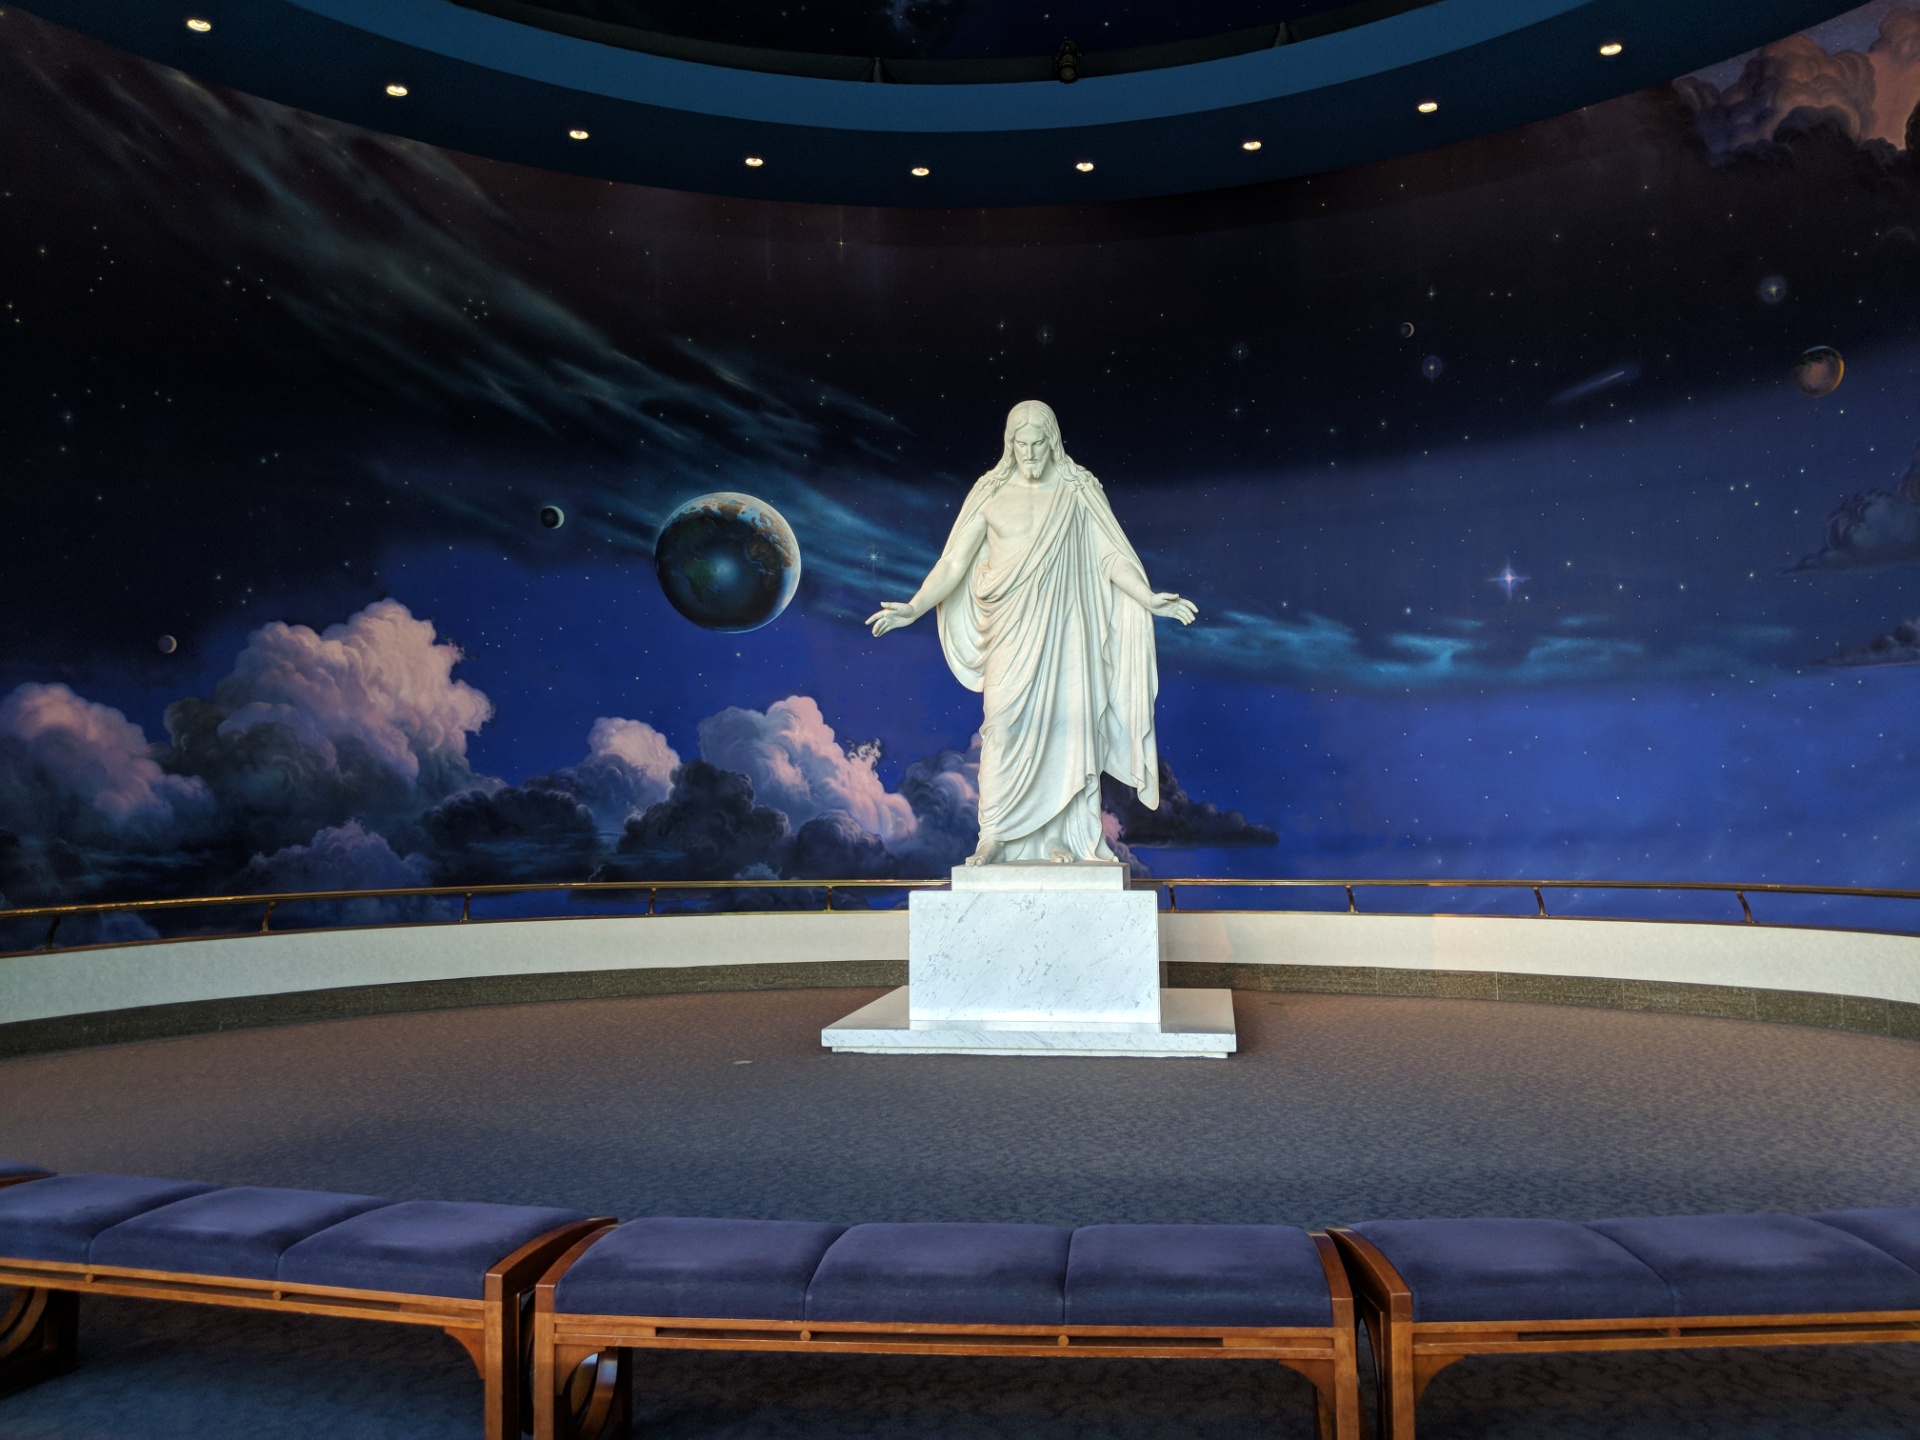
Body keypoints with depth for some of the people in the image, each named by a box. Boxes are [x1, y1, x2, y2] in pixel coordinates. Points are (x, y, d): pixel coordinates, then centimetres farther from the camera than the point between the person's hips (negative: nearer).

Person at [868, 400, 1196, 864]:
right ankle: (994, 835, 4)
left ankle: (1058, 834, 8)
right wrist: (913, 608, -7)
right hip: (1011, 630, 0)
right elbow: (954, 562, 2)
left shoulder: (1078, 491, 3)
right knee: (1004, 725, -4)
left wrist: (1148, 598, -15)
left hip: (1062, 627, 0)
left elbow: (1113, 556, -1)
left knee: (1062, 723, -1)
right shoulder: (991, 493, 3)